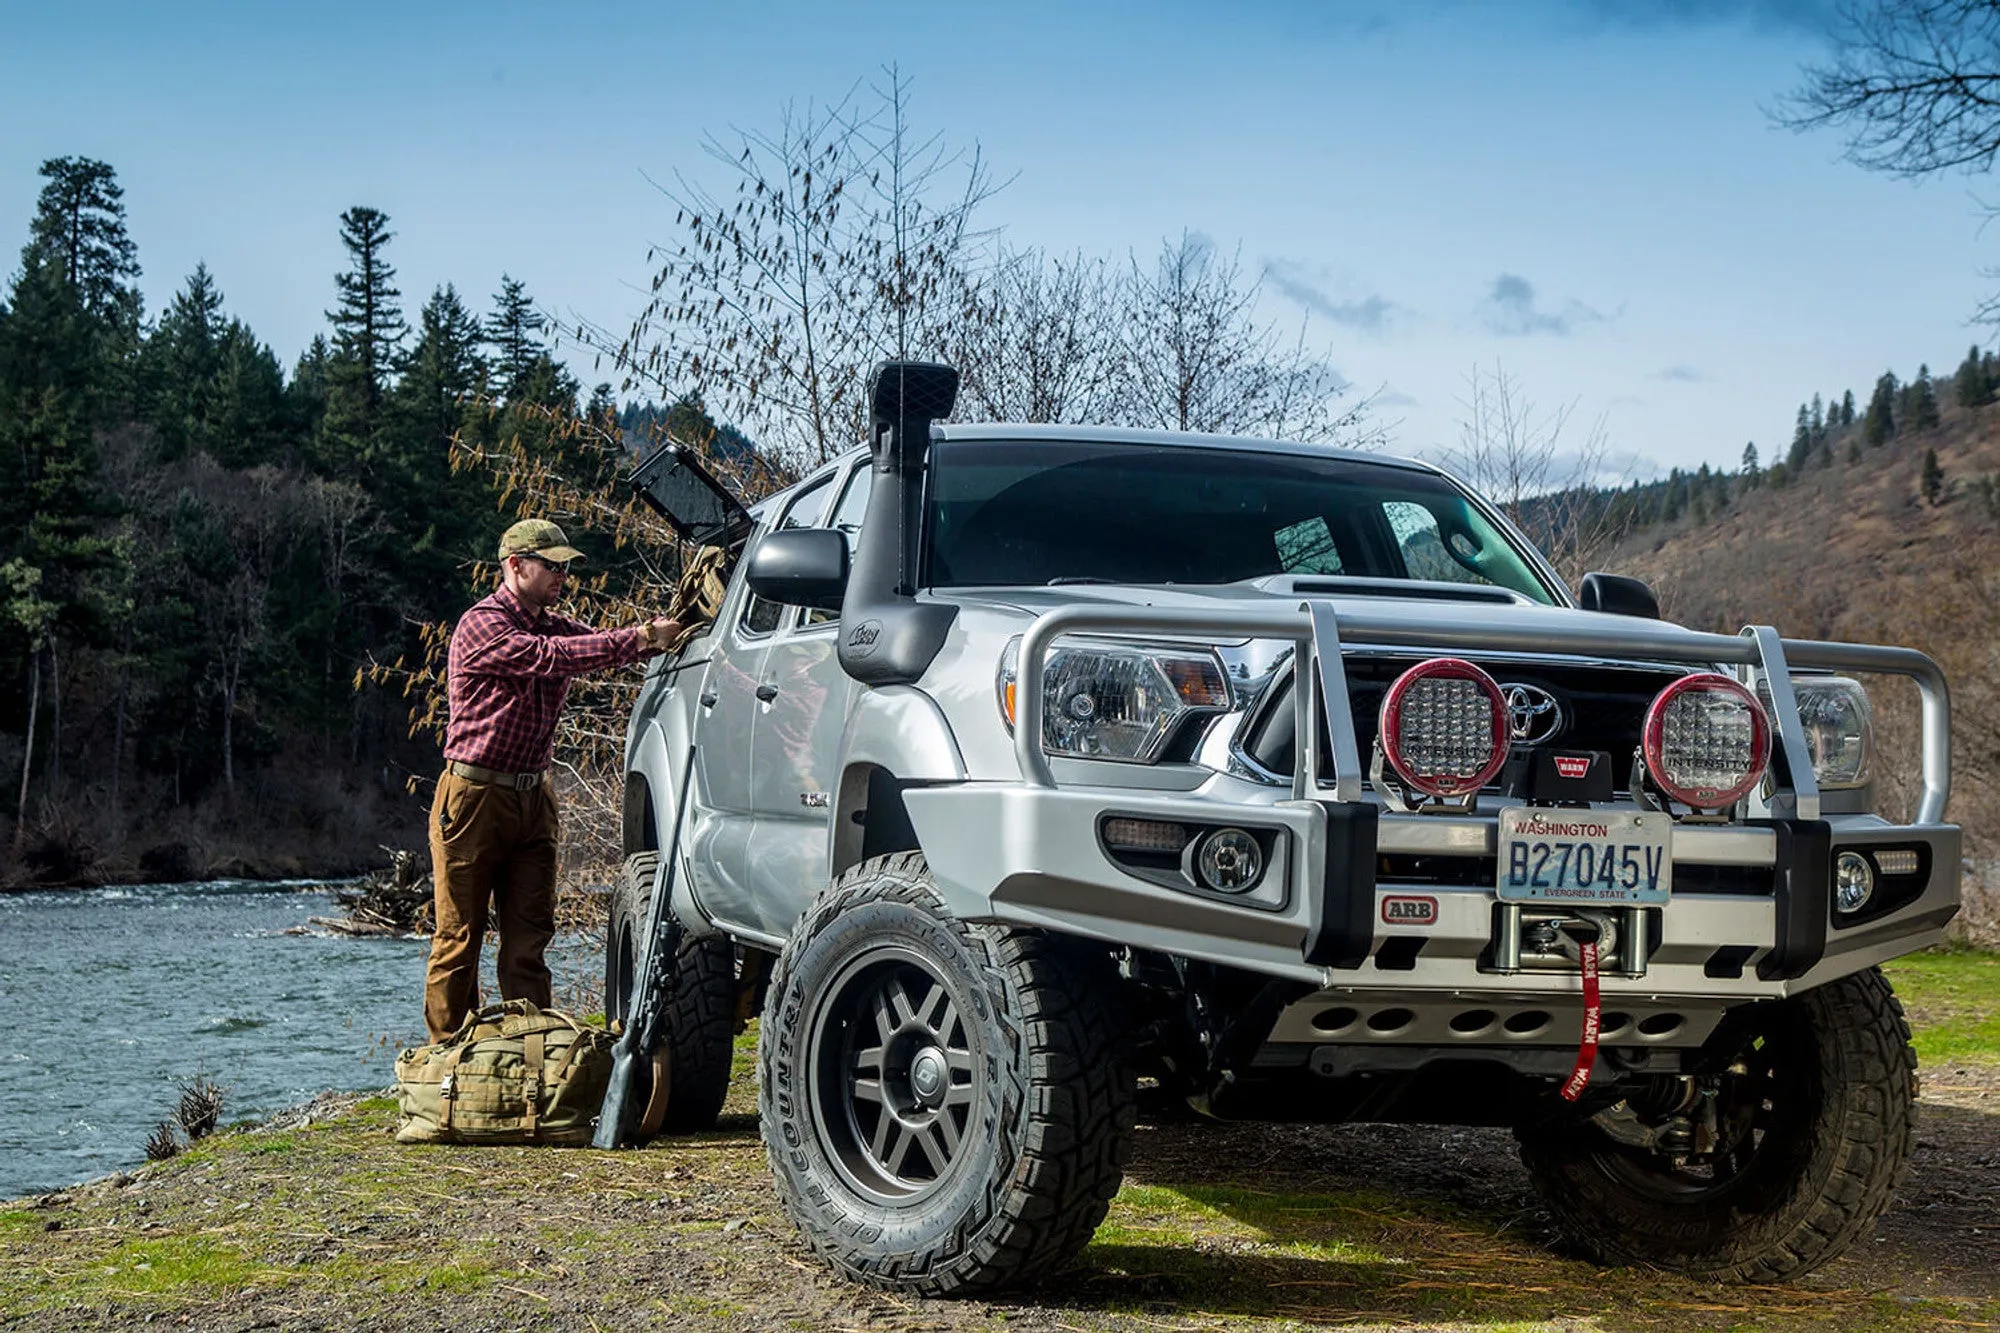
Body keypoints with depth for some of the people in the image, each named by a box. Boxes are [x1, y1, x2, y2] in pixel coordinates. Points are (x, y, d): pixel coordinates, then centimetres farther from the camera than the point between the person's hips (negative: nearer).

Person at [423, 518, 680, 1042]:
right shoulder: (481, 626, -11)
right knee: (459, 939, 0)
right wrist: (644, 639, -28)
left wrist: (656, 632, -19)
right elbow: (551, 657, -24)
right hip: (474, 798, -7)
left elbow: (602, 644, 0)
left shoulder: (553, 625, 14)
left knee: (528, 939, 2)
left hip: (533, 800, 7)